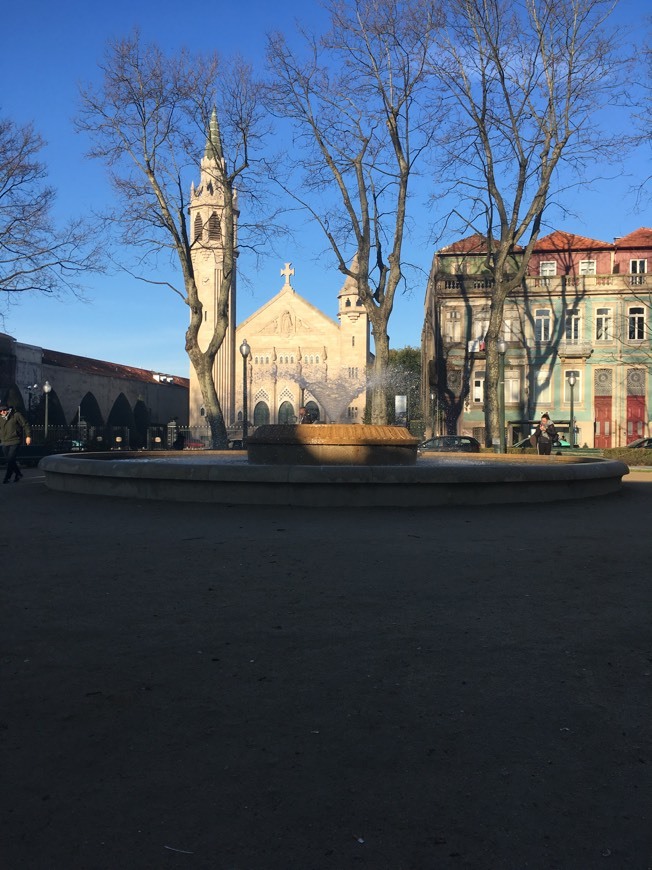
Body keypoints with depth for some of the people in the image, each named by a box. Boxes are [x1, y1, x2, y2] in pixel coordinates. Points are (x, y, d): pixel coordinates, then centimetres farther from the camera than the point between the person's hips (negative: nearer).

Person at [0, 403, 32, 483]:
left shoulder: (16, 415, -5)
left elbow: (25, 425, -2)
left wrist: (28, 436, -8)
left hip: (15, 442, -5)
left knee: (10, 459, -12)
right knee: (9, 460, 6)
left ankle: (7, 477, -3)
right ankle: (18, 473, 24)